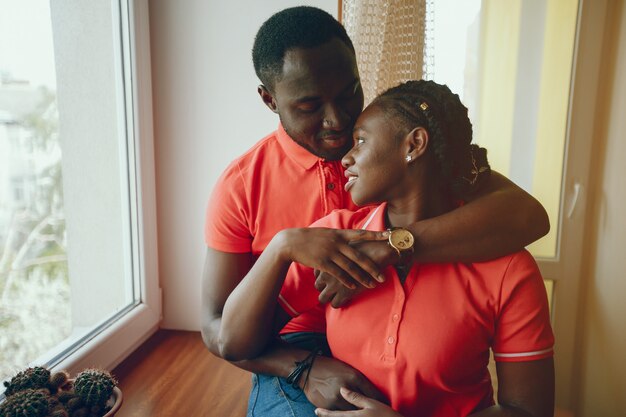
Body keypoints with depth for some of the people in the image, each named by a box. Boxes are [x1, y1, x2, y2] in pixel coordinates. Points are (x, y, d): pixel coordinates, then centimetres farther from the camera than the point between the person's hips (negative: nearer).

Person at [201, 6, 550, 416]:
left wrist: (388, 248, -33)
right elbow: (217, 326, -4)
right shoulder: (240, 186, -7)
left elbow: (528, 215, -20)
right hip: (294, 360, -2)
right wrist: (305, 367, -22)